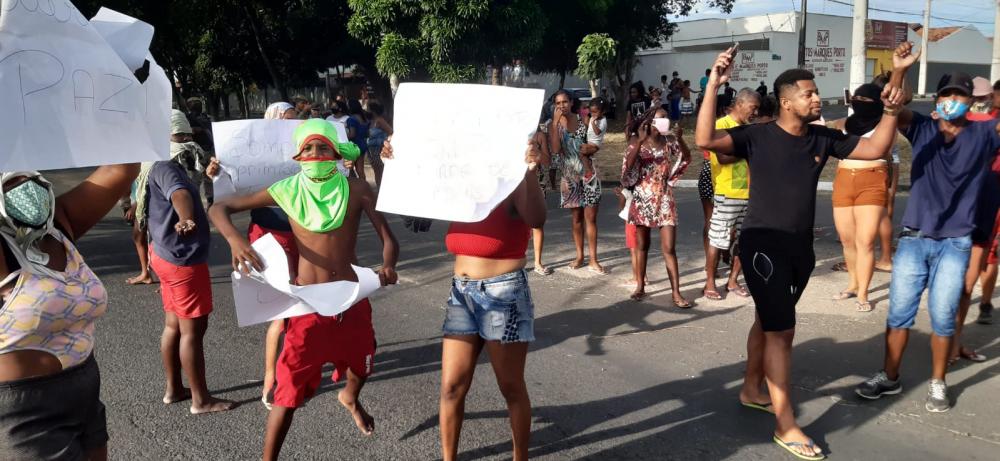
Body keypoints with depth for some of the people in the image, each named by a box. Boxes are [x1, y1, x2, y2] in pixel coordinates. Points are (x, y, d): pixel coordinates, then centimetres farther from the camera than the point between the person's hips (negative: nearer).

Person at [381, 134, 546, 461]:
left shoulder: (513, 186, -12)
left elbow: (537, 219, -31)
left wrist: (530, 170, -45)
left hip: (504, 294, -5)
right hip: (462, 293, 6)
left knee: (511, 387, 9)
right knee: (452, 386, 8)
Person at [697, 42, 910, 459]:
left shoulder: (823, 138, 3)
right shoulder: (758, 136, -14)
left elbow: (874, 149, 5)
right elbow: (705, 140, -27)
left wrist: (891, 110, -6)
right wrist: (713, 87, -32)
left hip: (801, 247, 7)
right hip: (764, 245, -6)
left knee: (769, 322, 20)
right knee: (781, 330, -6)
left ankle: (751, 390, 38)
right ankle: (785, 425, 1)